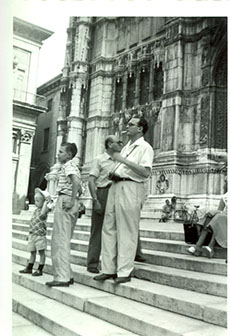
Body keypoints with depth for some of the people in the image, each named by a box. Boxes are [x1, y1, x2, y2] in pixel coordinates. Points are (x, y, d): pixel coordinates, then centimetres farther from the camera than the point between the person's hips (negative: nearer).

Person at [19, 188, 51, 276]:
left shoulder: (45, 209, -10)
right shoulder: (36, 210, 13)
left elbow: (42, 214, -36)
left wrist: (46, 202, -27)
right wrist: (30, 233, 20)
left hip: (40, 235, -8)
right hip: (32, 235, 8)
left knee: (41, 252, 2)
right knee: (32, 252, 16)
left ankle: (40, 270, 9)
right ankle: (29, 268, 26)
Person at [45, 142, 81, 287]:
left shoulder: (68, 165, -7)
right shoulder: (73, 166, 22)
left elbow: (76, 181, -26)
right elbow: (79, 189, 27)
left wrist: (71, 201, -24)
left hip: (65, 200, -10)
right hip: (71, 201, 10)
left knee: (61, 240, -7)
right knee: (64, 241, 14)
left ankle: (62, 277, -6)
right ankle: (67, 275, 18)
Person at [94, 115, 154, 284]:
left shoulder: (145, 147, -3)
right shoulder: (126, 147, 24)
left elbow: (146, 172, -17)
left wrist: (124, 160, -18)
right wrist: (113, 174, 13)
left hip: (131, 188, -8)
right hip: (116, 186, 9)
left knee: (127, 232, -6)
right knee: (109, 228, 6)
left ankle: (125, 271, 2)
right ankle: (109, 269, 13)